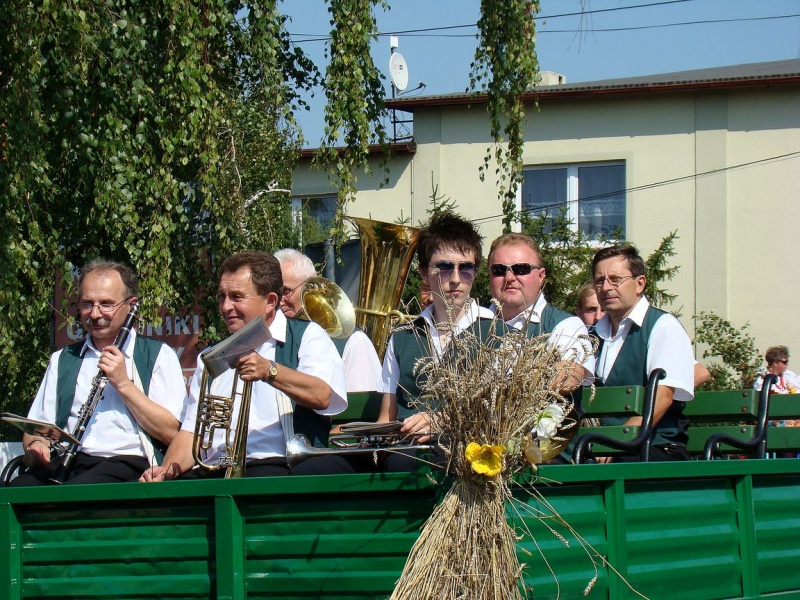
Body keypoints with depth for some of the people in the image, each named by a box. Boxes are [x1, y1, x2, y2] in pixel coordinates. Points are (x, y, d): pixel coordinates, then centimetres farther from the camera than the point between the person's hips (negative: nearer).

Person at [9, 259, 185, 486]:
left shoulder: (159, 355, 10)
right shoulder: (62, 360, 25)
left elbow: (171, 433, -1)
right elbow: (37, 427, 19)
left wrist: (123, 384, -7)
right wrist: (35, 446, -5)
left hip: (127, 464, -4)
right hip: (66, 464, 4)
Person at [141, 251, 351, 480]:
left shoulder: (307, 337, 9)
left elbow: (323, 396, -11)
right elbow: (192, 430, 17)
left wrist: (270, 371, -24)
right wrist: (168, 468, -3)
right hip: (215, 474, 4)